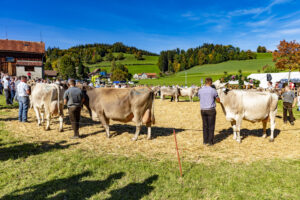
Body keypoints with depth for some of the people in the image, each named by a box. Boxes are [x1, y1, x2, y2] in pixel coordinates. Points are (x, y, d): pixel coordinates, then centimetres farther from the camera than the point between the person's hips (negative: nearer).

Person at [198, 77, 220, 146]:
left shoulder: (200, 90, 2)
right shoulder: (213, 90, -8)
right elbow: (218, 100, 4)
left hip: (203, 110, 4)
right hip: (211, 110, -3)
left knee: (205, 126, 12)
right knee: (211, 126, 5)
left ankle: (205, 141, 17)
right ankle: (210, 141, 9)